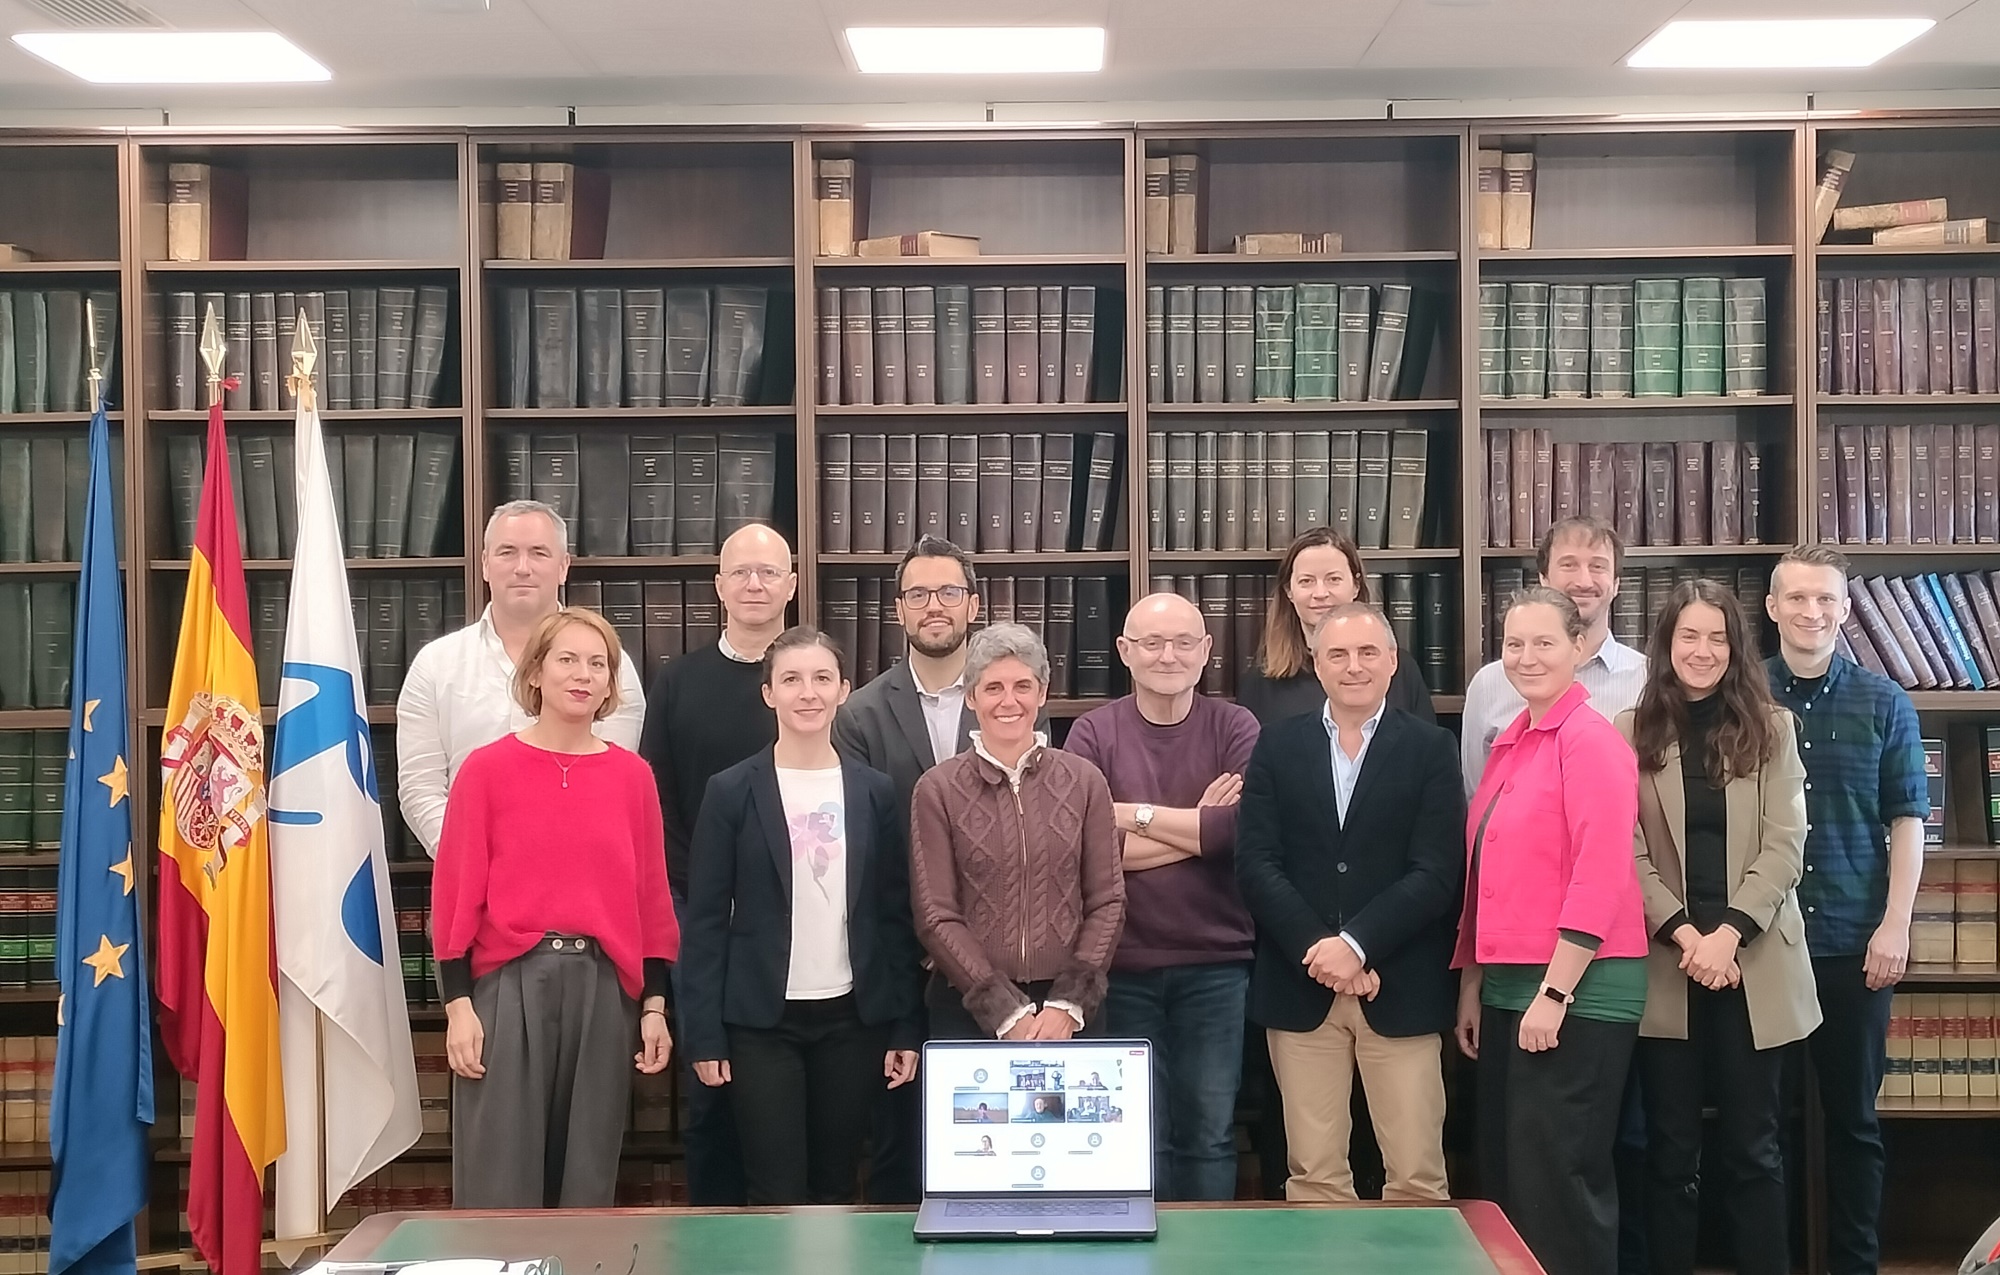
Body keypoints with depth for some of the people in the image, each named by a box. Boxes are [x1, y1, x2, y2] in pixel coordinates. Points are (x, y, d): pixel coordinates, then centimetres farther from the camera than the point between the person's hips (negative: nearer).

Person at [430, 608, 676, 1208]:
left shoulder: (632, 776, 8)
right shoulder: (487, 768, 0)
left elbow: (651, 898, 9)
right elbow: (455, 893, -1)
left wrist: (653, 1003, 5)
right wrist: (458, 1003, -6)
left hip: (602, 988, 3)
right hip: (508, 984, -2)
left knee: (588, 1179, 8)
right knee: (500, 1180, 0)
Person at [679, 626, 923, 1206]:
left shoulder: (875, 792, 5)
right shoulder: (732, 791, -2)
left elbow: (896, 915, 7)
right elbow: (705, 919, -2)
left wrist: (905, 1027, 3)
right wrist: (703, 1034, -6)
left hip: (852, 1018, 2)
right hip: (762, 1020, -2)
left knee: (836, 1191, 10)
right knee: (777, 1196, 0)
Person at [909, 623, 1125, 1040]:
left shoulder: (1084, 780, 3)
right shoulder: (938, 790, -2)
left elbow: (1107, 902, 3)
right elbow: (936, 917, -3)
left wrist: (1068, 1004, -7)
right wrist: (1006, 1012, -10)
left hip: (1071, 1008, 1)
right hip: (969, 1006, -1)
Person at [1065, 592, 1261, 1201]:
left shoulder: (1235, 729, 2)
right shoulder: (1093, 733, 1)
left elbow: (1243, 830, -14)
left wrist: (1136, 815, -11)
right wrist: (1198, 827, -11)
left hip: (1216, 963, 0)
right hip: (1123, 966, 0)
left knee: (1210, 1134, 7)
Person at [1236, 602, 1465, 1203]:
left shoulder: (1431, 749, 4)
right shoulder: (1278, 747, 9)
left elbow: (1436, 872, -5)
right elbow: (1256, 862, 1)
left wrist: (1356, 943, -14)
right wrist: (1318, 950, -11)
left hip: (1400, 992, -1)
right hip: (1300, 989, 1)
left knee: (1416, 1176, 1)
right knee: (1314, 1175, 5)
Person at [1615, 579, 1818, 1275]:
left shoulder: (1770, 728, 5)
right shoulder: (1631, 732, 3)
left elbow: (1784, 847, -2)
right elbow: (1629, 855, -2)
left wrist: (1727, 935, -14)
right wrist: (1685, 936, -14)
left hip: (1755, 964, 0)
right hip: (1666, 964, 0)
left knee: (1752, 1146, 5)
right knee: (1671, 1148, 6)